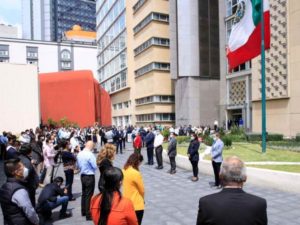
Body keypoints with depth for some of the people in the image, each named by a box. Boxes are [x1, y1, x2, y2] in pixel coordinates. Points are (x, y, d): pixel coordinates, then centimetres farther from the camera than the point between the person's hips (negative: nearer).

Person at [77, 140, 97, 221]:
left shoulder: (79, 154, 2)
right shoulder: (90, 154, -22)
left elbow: (78, 166, 14)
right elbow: (95, 166, -20)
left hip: (82, 176, 8)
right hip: (90, 177, -8)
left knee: (84, 194, 20)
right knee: (89, 196, 1)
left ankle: (83, 212, 34)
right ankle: (88, 215, 8)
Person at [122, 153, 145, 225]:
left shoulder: (124, 171, -2)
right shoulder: (136, 173, -24)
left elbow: (127, 186, 6)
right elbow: (142, 190, -12)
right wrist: (143, 199, 9)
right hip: (137, 205, -7)